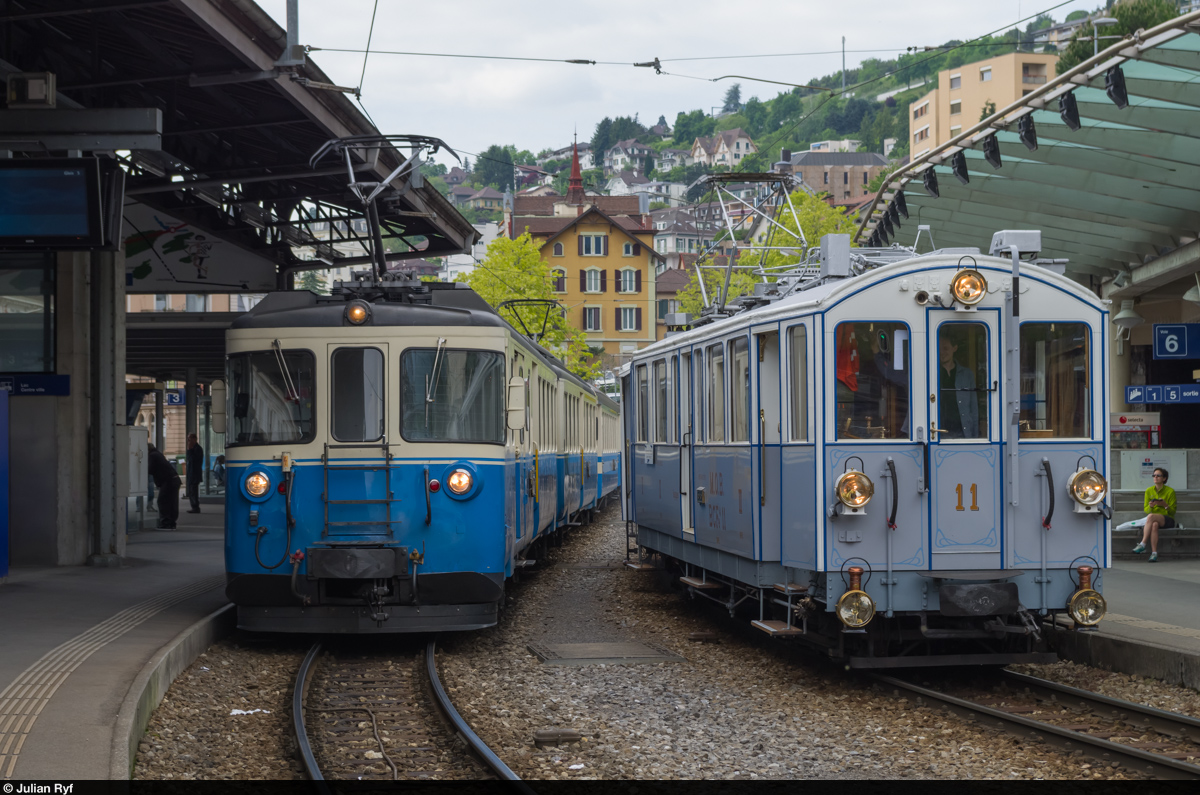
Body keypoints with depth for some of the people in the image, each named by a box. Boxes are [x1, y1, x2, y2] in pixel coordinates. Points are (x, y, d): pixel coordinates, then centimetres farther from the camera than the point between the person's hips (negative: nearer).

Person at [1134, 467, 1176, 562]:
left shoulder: (1170, 491, 0)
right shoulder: (1149, 491, 10)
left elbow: (1173, 511, 0)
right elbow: (1146, 510, 10)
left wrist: (1165, 505, -19)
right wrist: (1150, 506, -13)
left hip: (1167, 519, -3)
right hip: (1153, 520, 3)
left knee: (1151, 516, -36)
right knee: (1154, 525, -37)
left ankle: (1142, 545, -38)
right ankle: (1154, 553, -44)